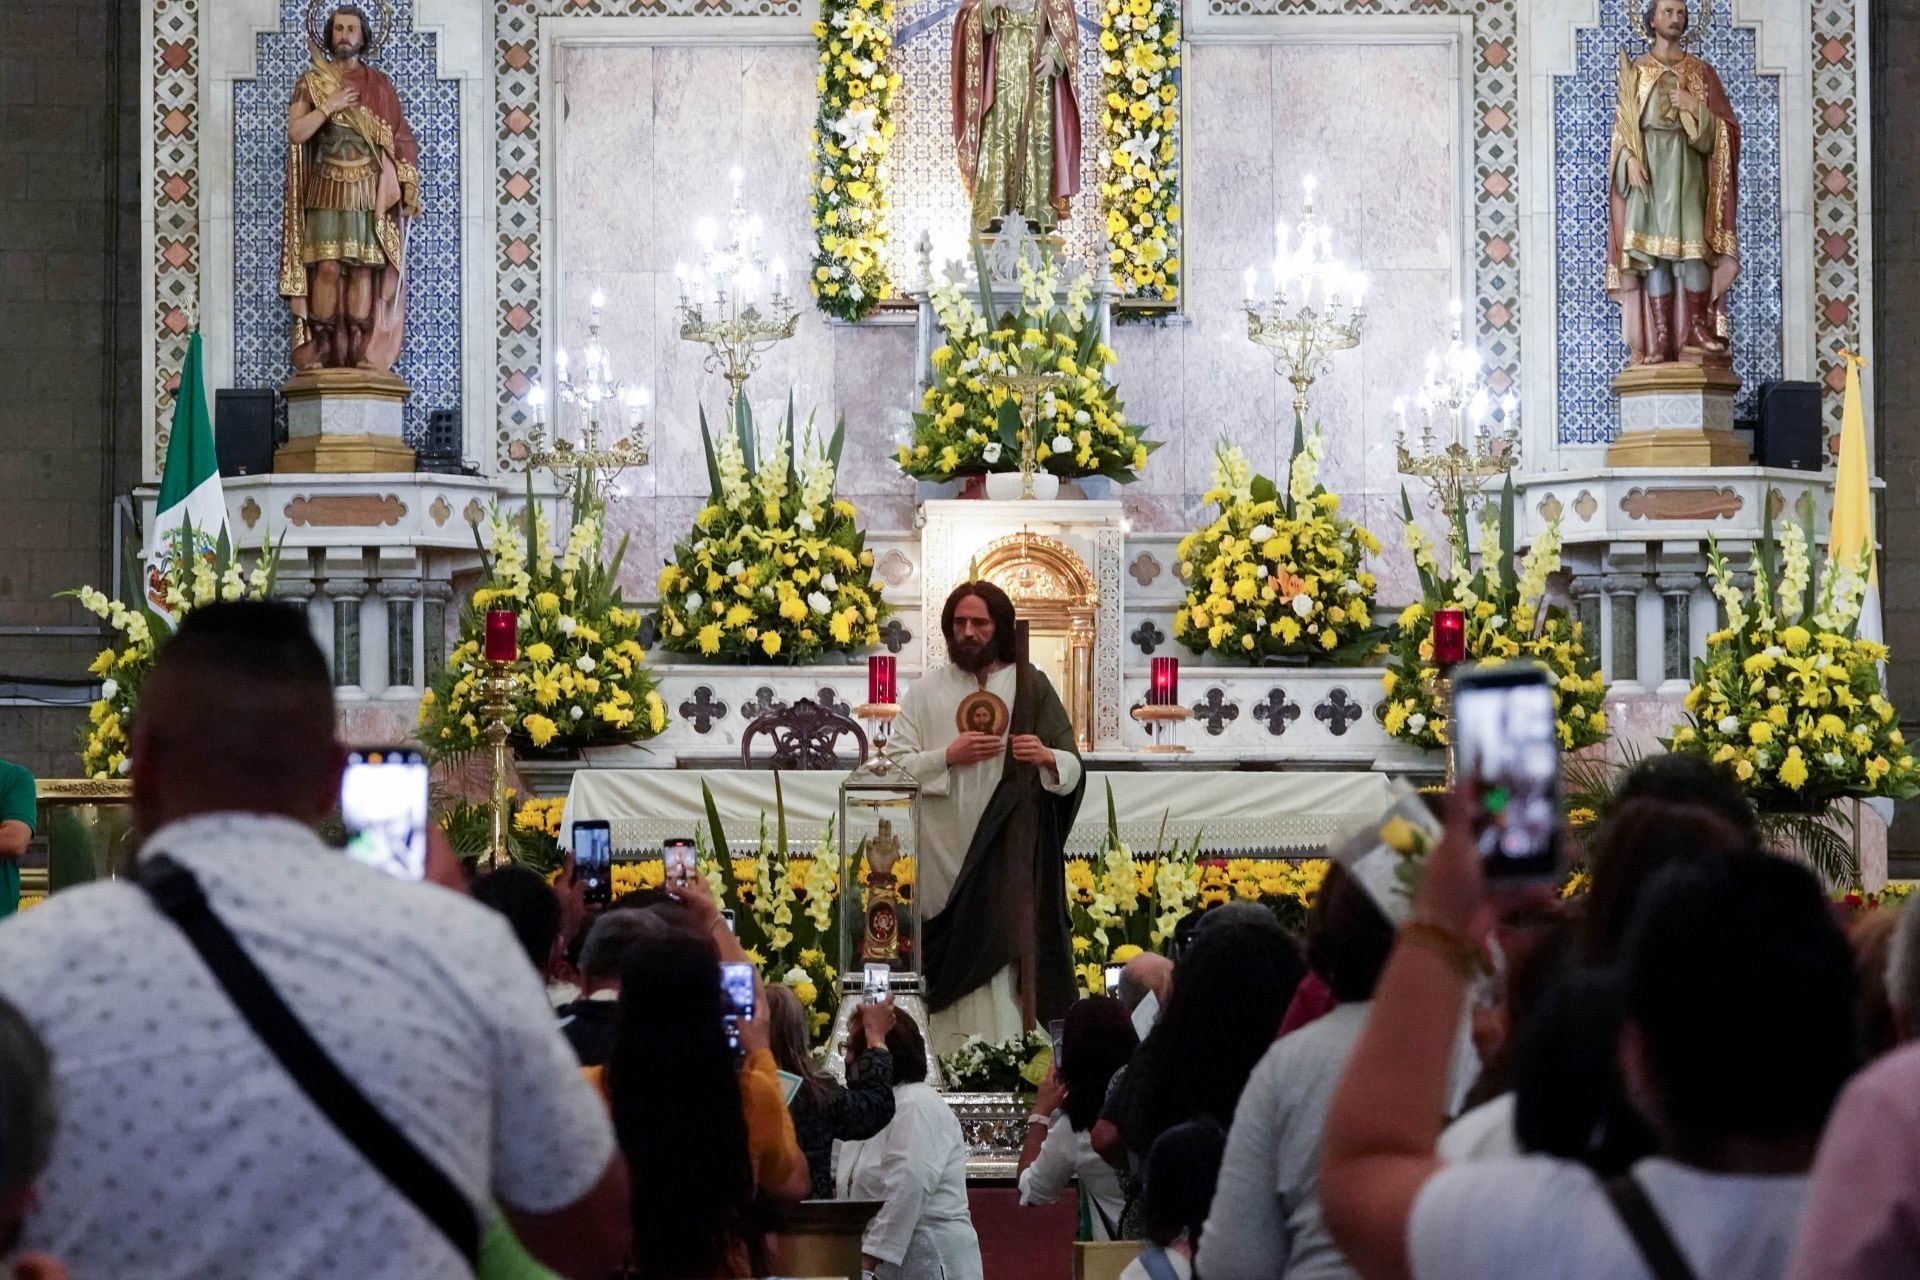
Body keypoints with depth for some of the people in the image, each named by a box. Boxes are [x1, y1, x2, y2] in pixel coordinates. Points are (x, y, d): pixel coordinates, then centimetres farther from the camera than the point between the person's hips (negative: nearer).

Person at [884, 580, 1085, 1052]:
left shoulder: (1030, 687, 7)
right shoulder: (926, 691, 8)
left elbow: (1074, 769, 6)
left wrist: (1047, 757, -16)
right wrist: (948, 757, -12)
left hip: (1010, 852, -1)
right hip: (945, 852, 1)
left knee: (1005, 948, -9)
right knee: (953, 958, -3)